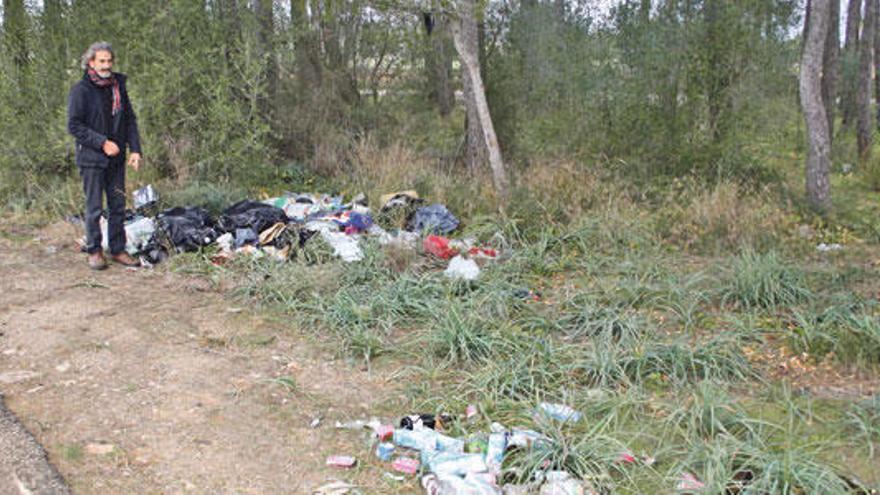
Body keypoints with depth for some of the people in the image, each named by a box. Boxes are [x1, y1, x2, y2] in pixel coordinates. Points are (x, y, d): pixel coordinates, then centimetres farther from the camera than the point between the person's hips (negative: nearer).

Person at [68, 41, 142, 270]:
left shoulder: (118, 86, 9)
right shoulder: (80, 90, -7)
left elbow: (130, 120, 12)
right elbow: (74, 125, -11)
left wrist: (135, 149, 0)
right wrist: (102, 143, -17)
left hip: (116, 158, 5)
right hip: (91, 157, -5)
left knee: (118, 206, 8)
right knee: (94, 207, 1)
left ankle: (118, 250, 17)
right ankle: (94, 251, 12)